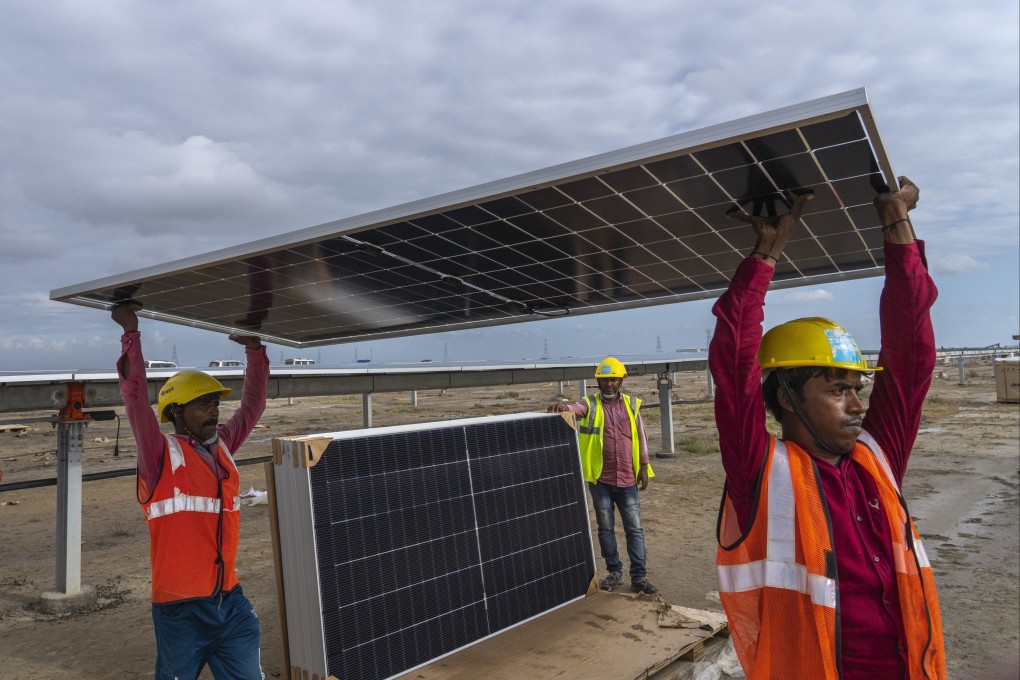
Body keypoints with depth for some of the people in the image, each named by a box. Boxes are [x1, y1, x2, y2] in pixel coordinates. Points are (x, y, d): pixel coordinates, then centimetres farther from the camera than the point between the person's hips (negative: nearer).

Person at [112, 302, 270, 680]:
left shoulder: (223, 446, 7)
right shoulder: (161, 456, -8)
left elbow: (253, 405, 15)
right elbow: (135, 398, -18)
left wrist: (254, 349, 11)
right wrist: (131, 332, -18)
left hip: (231, 602, 5)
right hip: (182, 609, -5)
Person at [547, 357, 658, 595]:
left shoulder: (631, 404, 6)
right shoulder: (590, 405, -1)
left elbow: (641, 437, 9)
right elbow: (575, 408, -22)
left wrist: (643, 467, 5)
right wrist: (562, 407, -45)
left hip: (627, 479, 1)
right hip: (600, 479, -1)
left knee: (634, 528, 4)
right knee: (606, 528, 10)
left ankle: (639, 577, 12)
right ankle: (615, 572, 25)